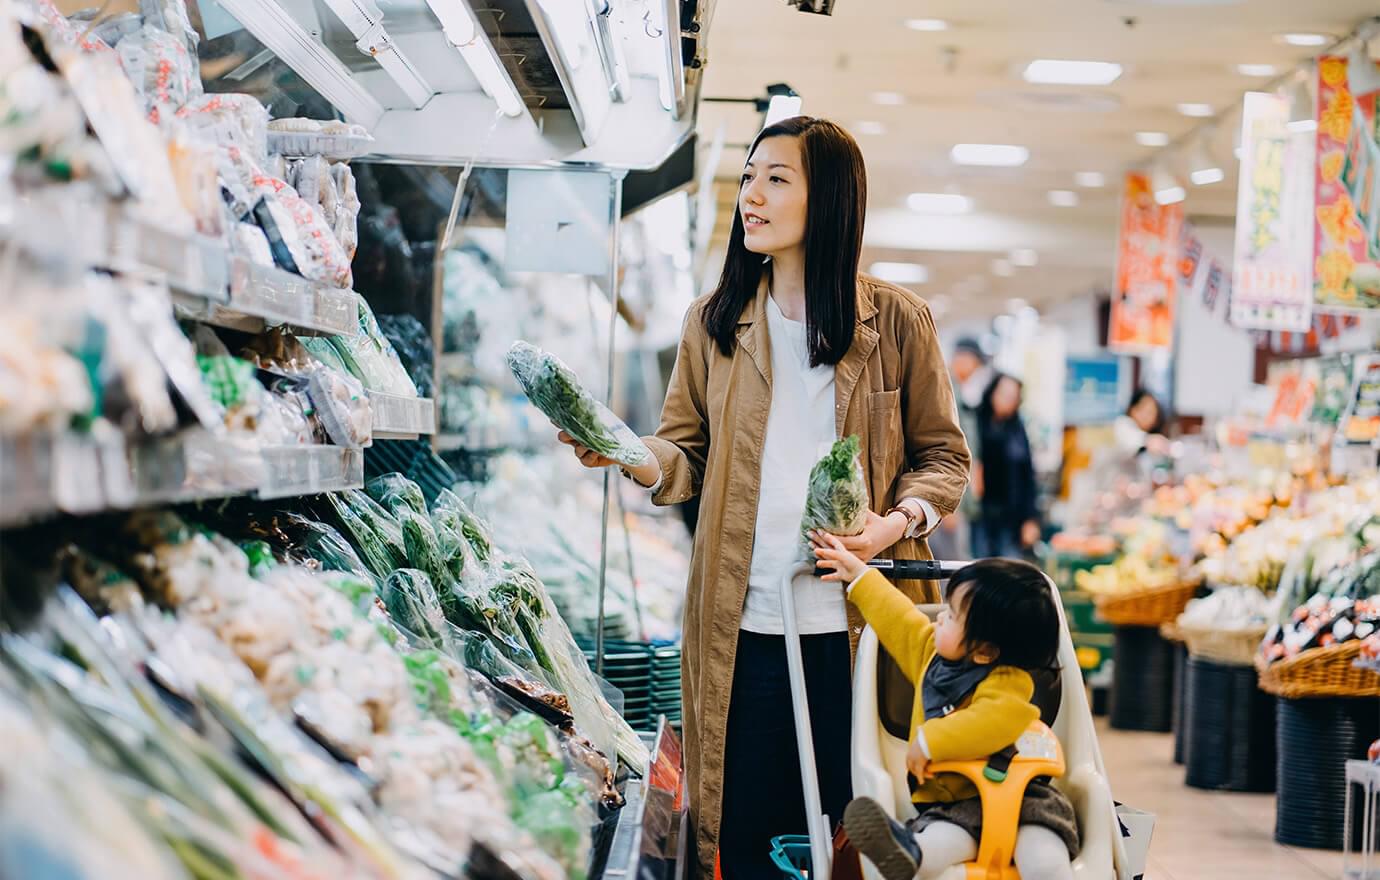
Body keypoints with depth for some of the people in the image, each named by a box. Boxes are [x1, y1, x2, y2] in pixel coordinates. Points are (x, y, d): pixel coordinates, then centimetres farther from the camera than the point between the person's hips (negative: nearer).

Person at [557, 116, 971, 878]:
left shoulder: (896, 322, 2)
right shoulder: (715, 323, 9)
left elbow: (943, 456, 6)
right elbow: (687, 456, 10)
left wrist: (901, 519, -13)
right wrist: (631, 456, -12)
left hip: (859, 623, -2)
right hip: (742, 625, 2)